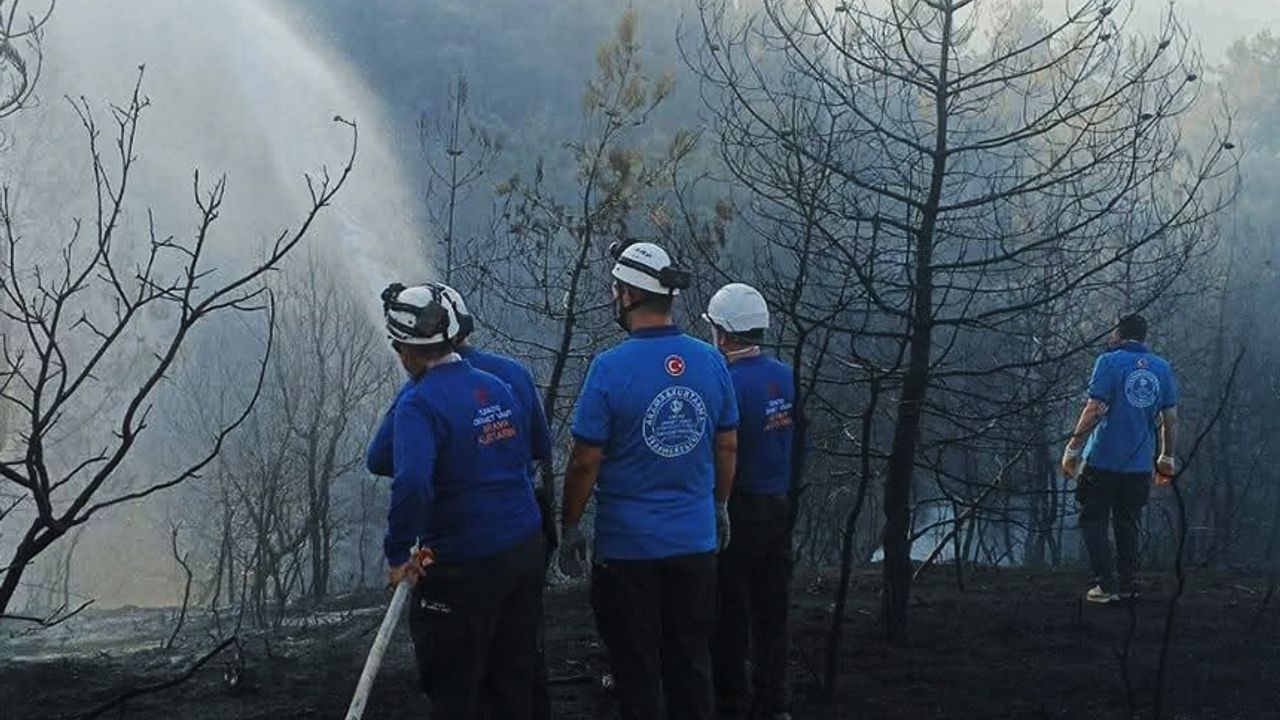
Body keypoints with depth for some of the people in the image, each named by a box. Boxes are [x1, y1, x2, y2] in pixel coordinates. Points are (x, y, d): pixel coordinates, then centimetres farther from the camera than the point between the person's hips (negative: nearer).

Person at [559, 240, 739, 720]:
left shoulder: (610, 368, -16)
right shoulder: (711, 362, -3)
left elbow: (585, 461, -13)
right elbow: (727, 447, 7)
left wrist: (569, 529, -1)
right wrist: (719, 507, 21)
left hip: (628, 545, -4)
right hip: (695, 539, 4)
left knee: (636, 667, 7)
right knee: (691, 661, 15)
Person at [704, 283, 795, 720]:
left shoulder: (729, 384, -20)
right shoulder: (785, 376, 4)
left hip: (740, 514, -7)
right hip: (780, 505, 7)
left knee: (730, 615, 3)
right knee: (771, 609, 15)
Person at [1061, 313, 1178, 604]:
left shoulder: (1109, 362, -7)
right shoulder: (1162, 368, 7)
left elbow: (1095, 409, -14)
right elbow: (1171, 419, 9)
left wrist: (1072, 449, -9)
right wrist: (1167, 459, 19)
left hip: (1103, 460, -4)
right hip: (1140, 465, 4)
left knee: (1094, 522, 6)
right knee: (1127, 524, 16)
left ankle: (1106, 585, -1)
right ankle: (1128, 586, 17)